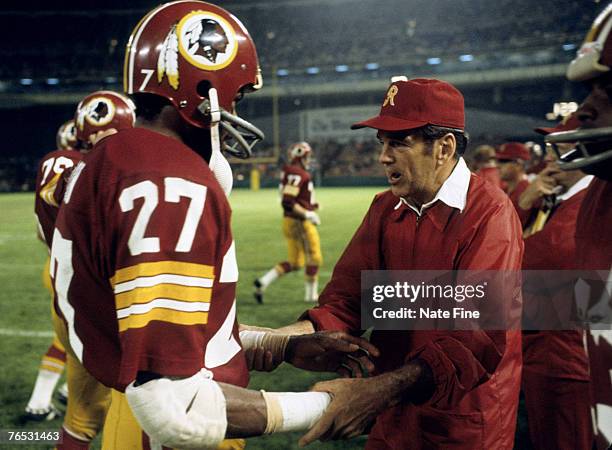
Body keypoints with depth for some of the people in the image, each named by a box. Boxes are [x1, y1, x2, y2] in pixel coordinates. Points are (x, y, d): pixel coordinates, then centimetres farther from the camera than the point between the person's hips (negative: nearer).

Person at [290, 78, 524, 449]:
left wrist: (384, 389, -39)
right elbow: (347, 299, -2)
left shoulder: (489, 213, -19)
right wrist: (291, 334, -23)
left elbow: (480, 336, -28)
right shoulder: (384, 208, 5)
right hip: (391, 420, 6)